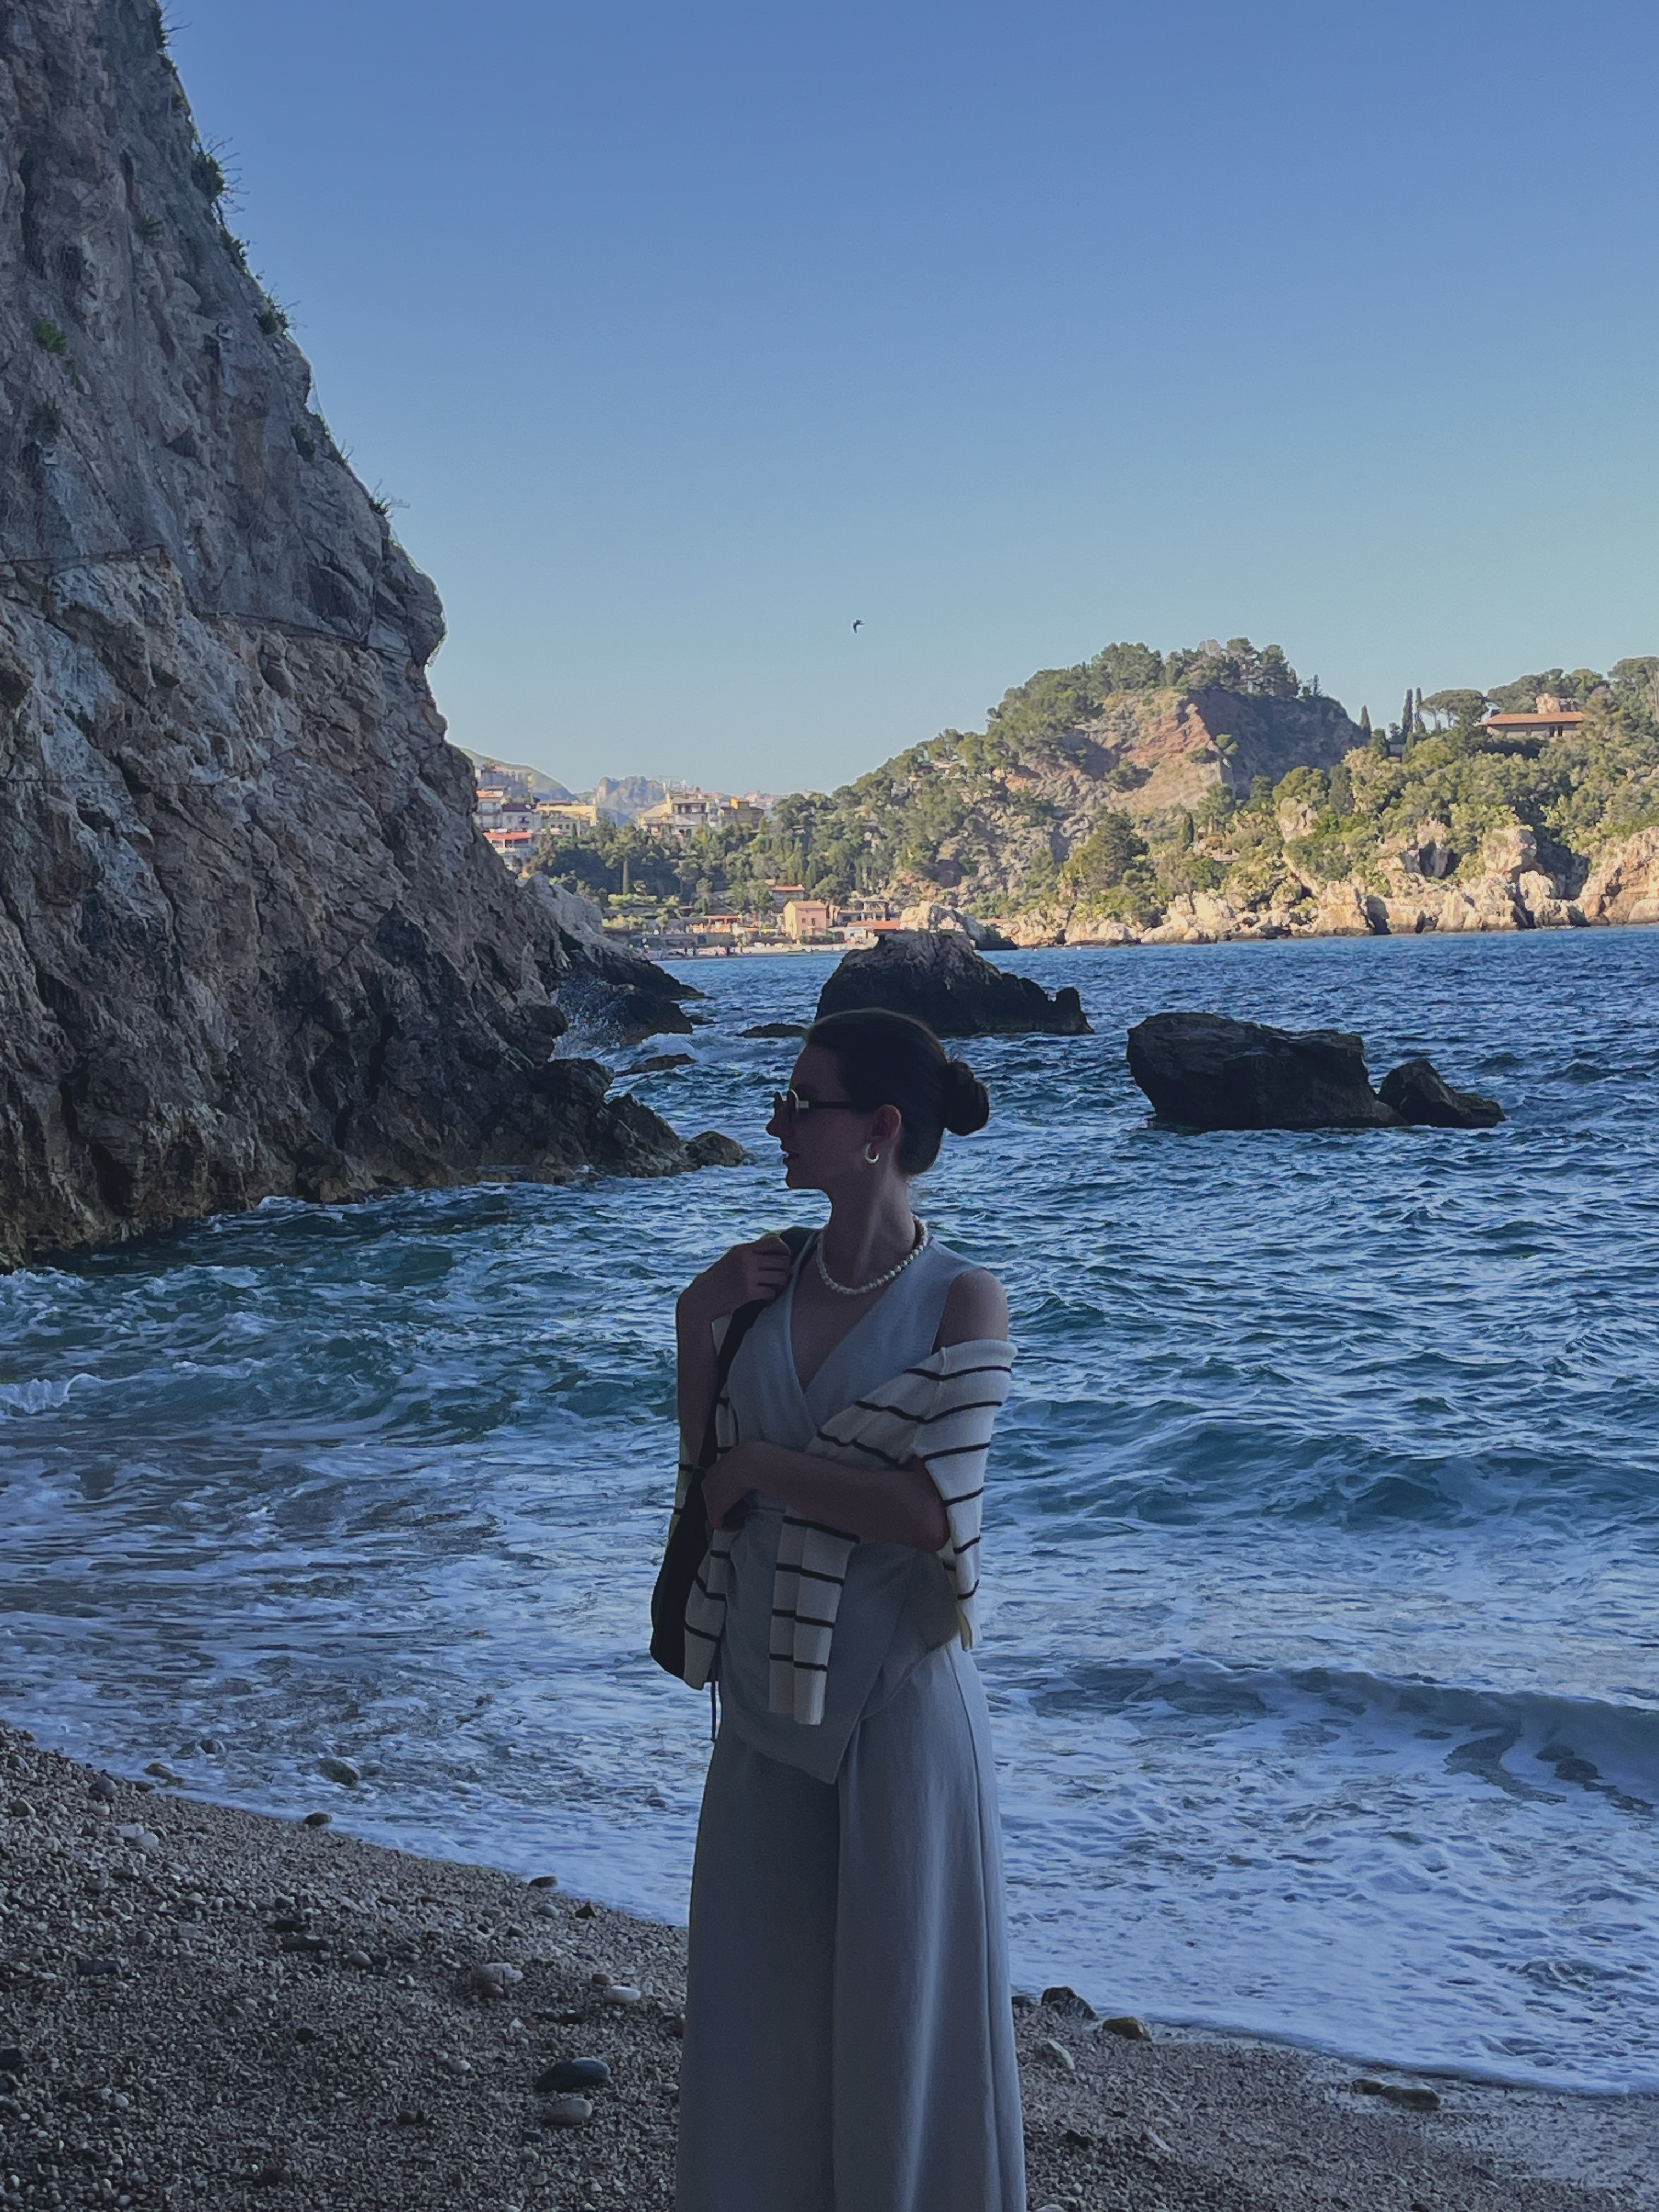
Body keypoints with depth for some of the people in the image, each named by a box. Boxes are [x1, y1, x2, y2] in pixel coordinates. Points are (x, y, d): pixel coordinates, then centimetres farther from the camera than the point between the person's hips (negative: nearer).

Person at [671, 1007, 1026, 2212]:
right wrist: (699, 1321, -5)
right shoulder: (765, 1280, 2)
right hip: (771, 1690, 5)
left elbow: (931, 1510, -22)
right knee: (758, 1989, 15)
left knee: (900, 1996, 8)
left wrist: (762, 1467, -13)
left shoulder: (963, 1299, -13)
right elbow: (709, 1462, 7)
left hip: (896, 1694, -5)